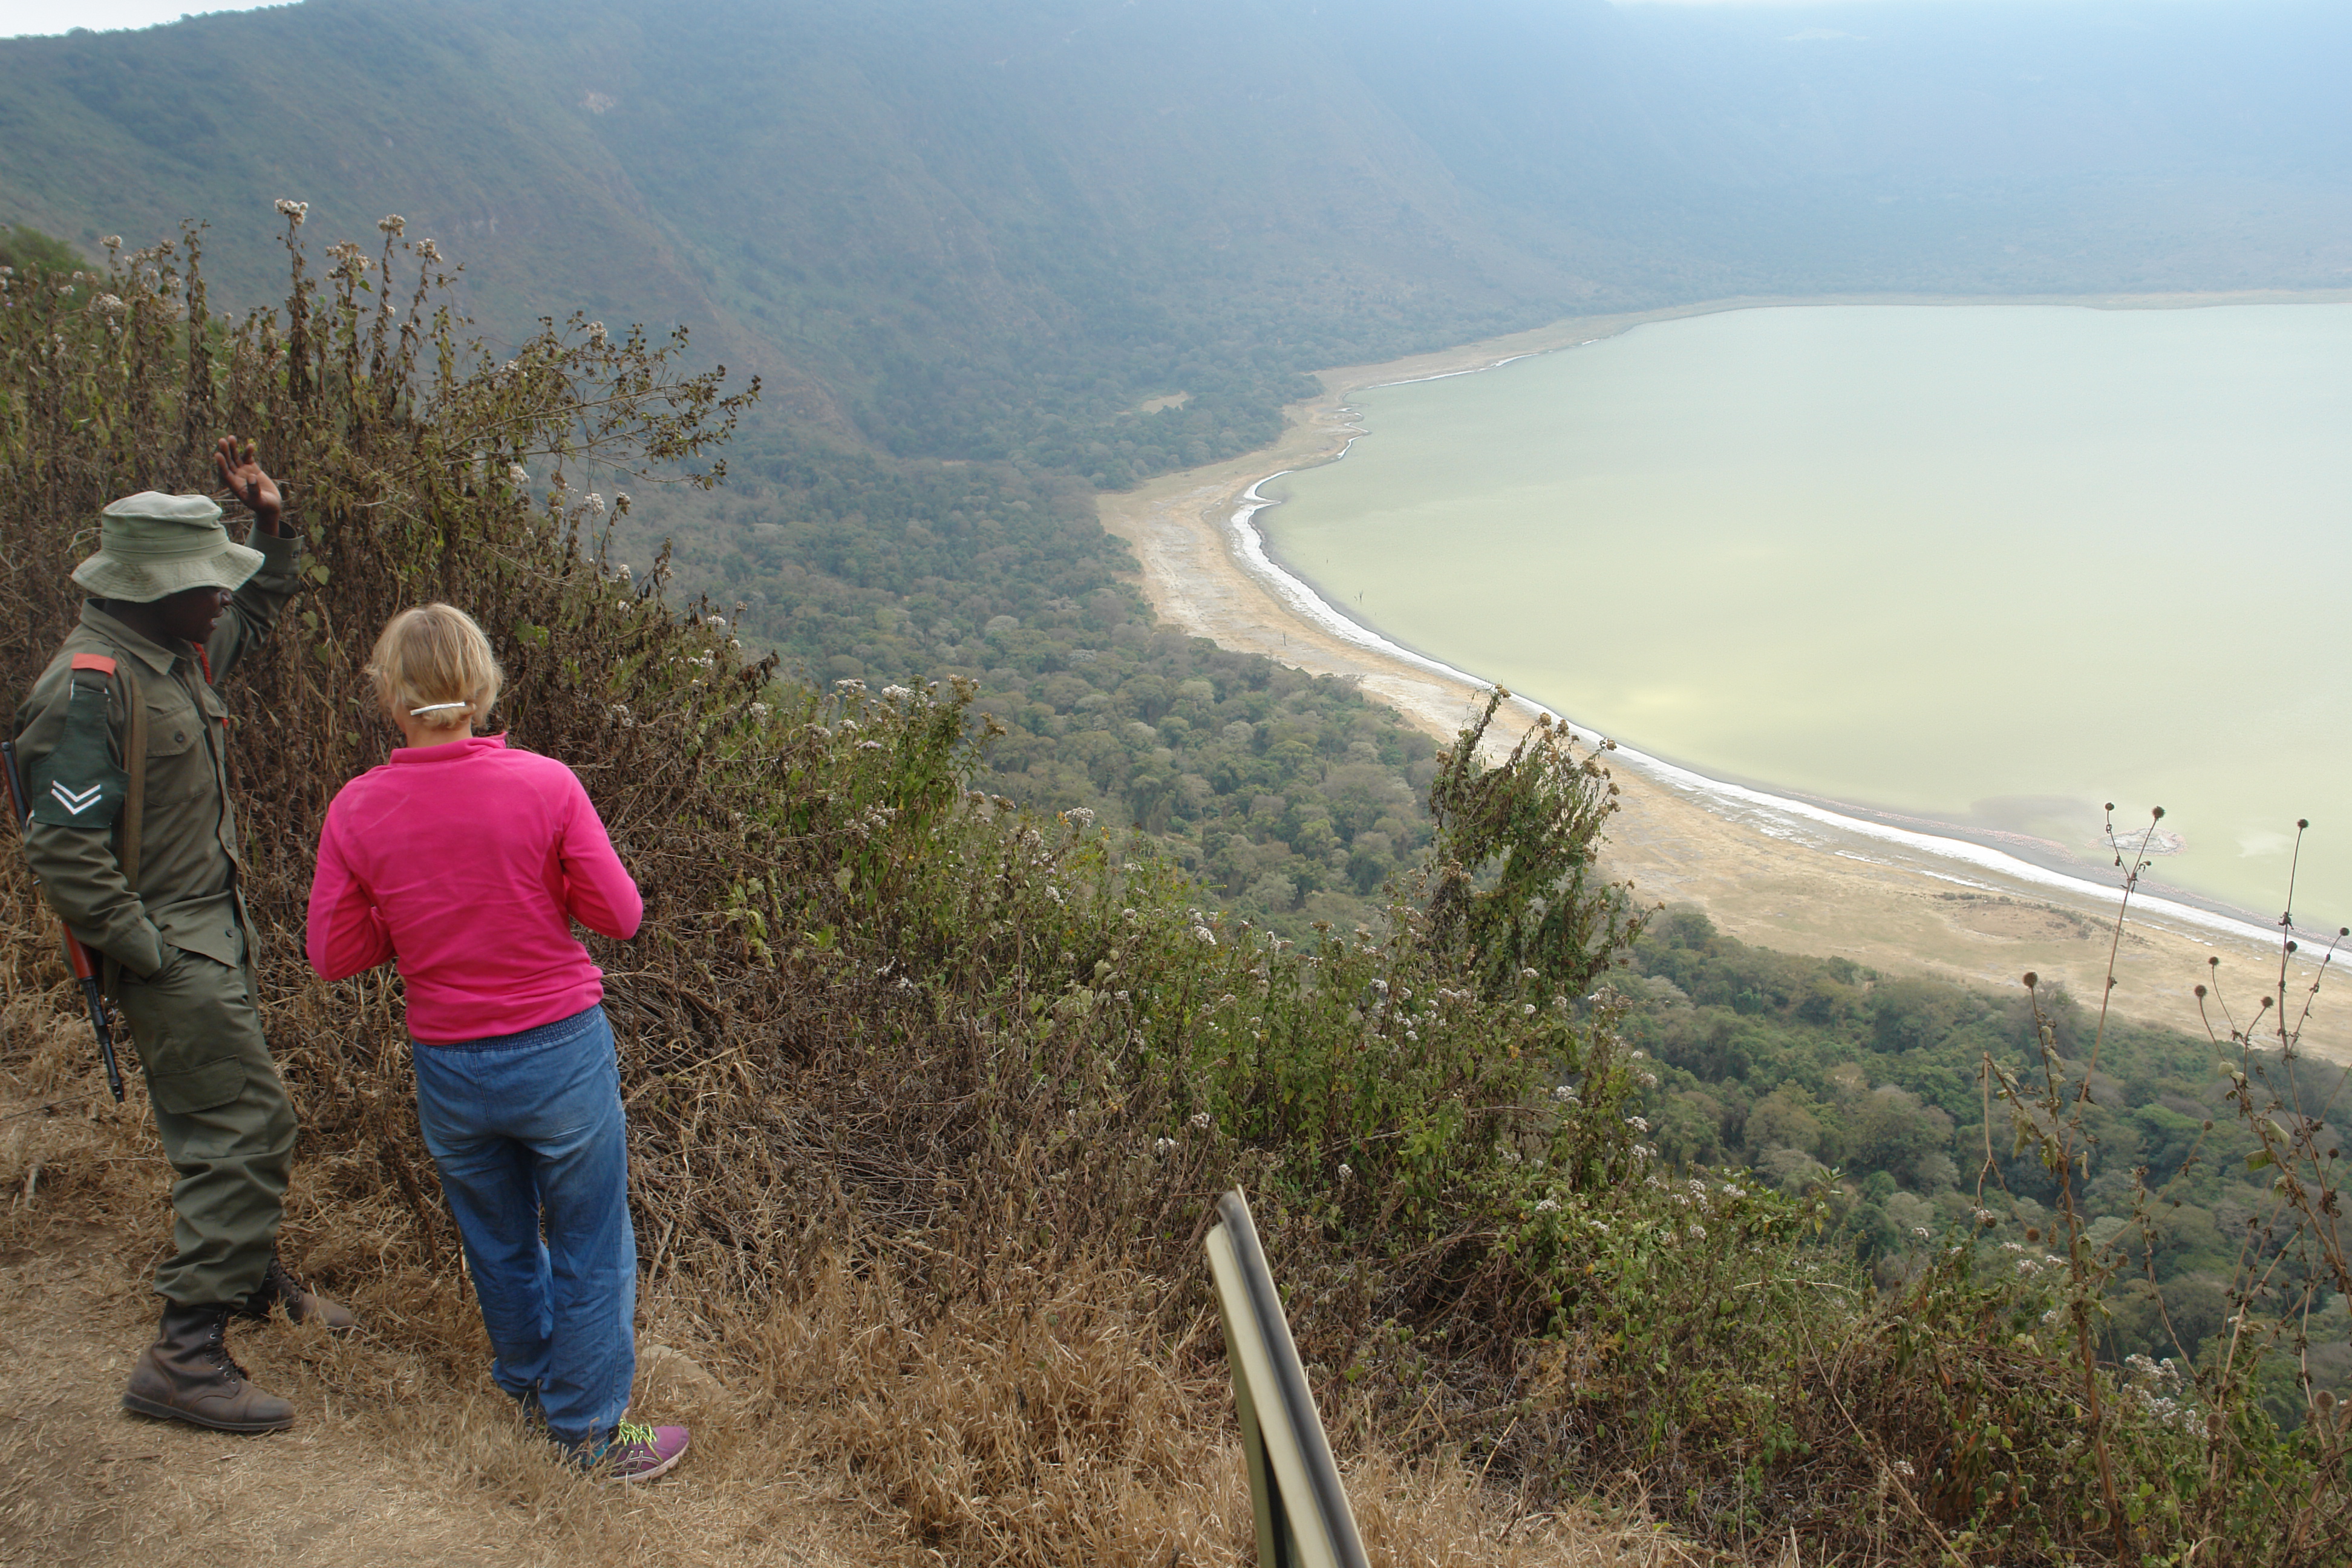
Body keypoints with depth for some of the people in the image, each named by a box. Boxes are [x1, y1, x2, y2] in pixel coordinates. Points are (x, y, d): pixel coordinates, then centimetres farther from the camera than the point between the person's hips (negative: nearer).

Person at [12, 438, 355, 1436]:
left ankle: (252, 1278, 41)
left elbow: (260, 611, 29)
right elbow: (64, 847, -25)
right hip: (172, 950, -9)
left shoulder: (182, 651, 7)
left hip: (214, 934, 9)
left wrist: (271, 521, 15)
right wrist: (149, 954, -21)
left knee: (224, 1119, 22)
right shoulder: (91, 688, -22)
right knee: (246, 1128, -10)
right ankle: (185, 1354, -4)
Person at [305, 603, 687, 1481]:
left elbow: (333, 956, -3)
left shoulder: (357, 810, -9)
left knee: (498, 1244, 25)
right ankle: (592, 1432, 24)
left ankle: (529, 1384, 46)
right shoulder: (543, 784, -16)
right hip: (561, 1053, -3)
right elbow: (618, 915, -12)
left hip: (450, 1070, 3)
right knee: (589, 1247, 14)